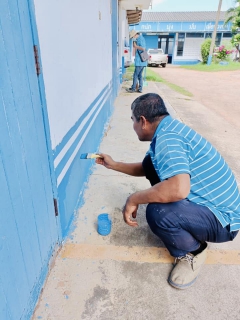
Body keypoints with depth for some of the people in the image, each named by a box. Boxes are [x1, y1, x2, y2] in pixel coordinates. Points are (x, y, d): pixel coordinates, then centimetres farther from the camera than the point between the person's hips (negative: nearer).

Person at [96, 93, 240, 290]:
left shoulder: (167, 138, -26)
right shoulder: (169, 129, 5)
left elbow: (179, 189, -42)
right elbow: (145, 169, 20)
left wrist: (134, 199, -26)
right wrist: (113, 165, 22)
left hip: (222, 219, -9)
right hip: (213, 203, 9)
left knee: (157, 212, -34)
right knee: (151, 163, 5)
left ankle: (192, 251, 0)